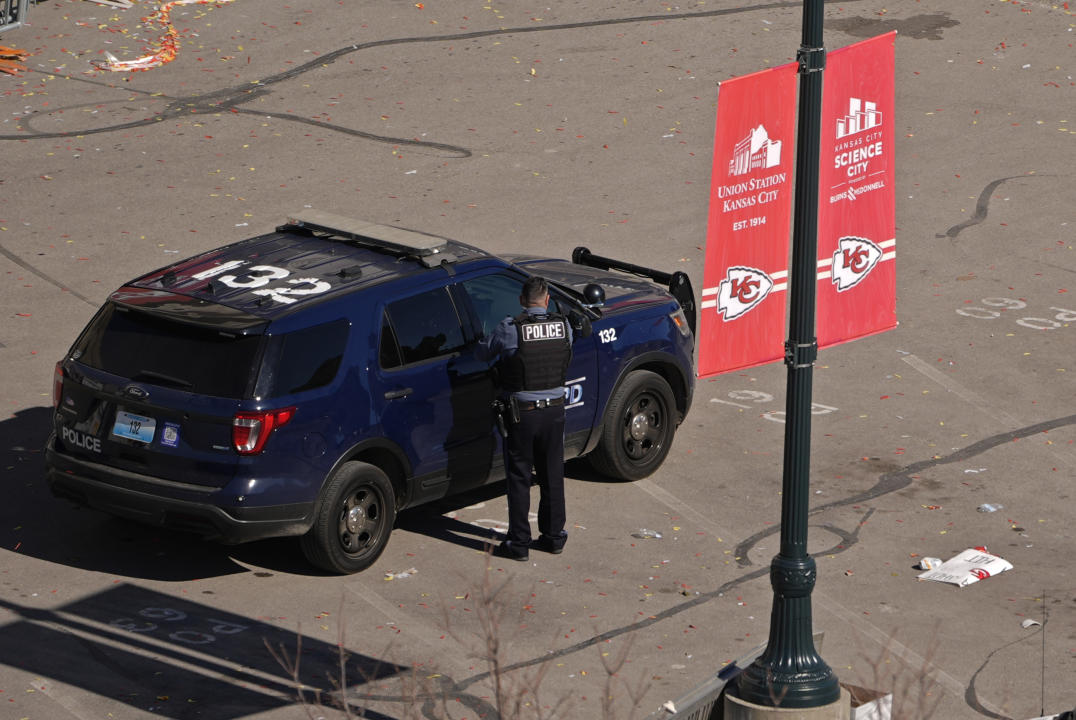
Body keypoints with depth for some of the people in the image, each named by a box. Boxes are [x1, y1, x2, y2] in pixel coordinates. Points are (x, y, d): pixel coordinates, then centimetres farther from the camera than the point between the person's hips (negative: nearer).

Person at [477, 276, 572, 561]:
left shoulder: (510, 329, -16)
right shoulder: (563, 327, -4)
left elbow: (483, 352, -2)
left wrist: (483, 338, 20)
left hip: (521, 413, -4)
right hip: (554, 410, 4)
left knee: (519, 478, 6)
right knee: (552, 475, 16)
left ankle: (519, 543, 9)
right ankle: (554, 535, 25)